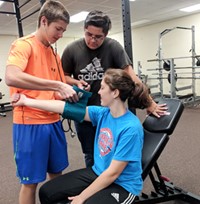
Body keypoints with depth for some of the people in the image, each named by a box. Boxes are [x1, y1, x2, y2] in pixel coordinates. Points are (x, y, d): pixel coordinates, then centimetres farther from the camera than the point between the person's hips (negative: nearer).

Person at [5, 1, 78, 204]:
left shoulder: (55, 55, 13)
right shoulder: (23, 44, -9)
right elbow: (11, 77, -27)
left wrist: (72, 91, -3)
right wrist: (58, 86, -27)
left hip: (53, 122, 7)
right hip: (29, 124, -7)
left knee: (56, 173, 18)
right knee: (30, 181, 7)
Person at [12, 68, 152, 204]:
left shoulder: (131, 128, -26)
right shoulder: (103, 113, -6)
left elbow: (113, 173, -23)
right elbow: (68, 108, -5)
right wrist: (26, 101, -2)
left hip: (122, 185, -6)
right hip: (97, 173, 7)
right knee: (46, 192, 5)